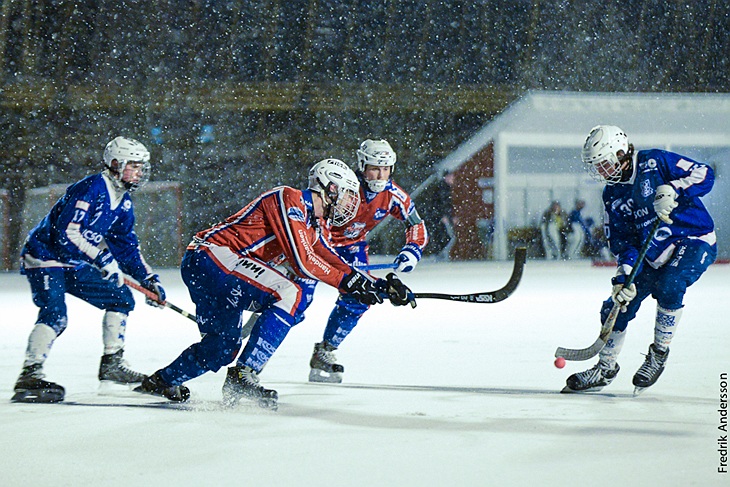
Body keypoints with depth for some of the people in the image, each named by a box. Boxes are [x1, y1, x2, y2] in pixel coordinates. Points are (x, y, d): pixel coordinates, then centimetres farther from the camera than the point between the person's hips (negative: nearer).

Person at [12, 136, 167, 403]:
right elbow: (67, 234, -30)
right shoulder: (91, 189, -21)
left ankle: (112, 363, 18)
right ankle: (30, 375, -31)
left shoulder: (123, 203, 8)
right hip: (45, 258, -10)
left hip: (73, 265, 10)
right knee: (55, 315, -29)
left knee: (122, 298, 10)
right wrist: (103, 260, -32)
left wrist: (149, 281, 8)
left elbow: (127, 247, 16)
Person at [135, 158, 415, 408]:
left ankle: (162, 381, 40)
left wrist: (381, 287, 2)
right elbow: (301, 261, -20)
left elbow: (334, 264, 12)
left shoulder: (316, 226, 16)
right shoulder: (289, 200, -14)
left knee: (224, 347, 21)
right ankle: (244, 375, -26)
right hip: (209, 256, -11)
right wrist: (348, 281, -13)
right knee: (289, 295, -24)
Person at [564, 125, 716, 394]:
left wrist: (672, 191, -33)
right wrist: (624, 273, -13)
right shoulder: (612, 194, 3)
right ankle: (605, 369, 21)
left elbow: (704, 174, -18)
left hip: (695, 241, -6)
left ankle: (659, 353, -12)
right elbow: (621, 239, 2)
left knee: (669, 285, -33)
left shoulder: (656, 162, -14)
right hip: (653, 255, 6)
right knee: (618, 306, 0)